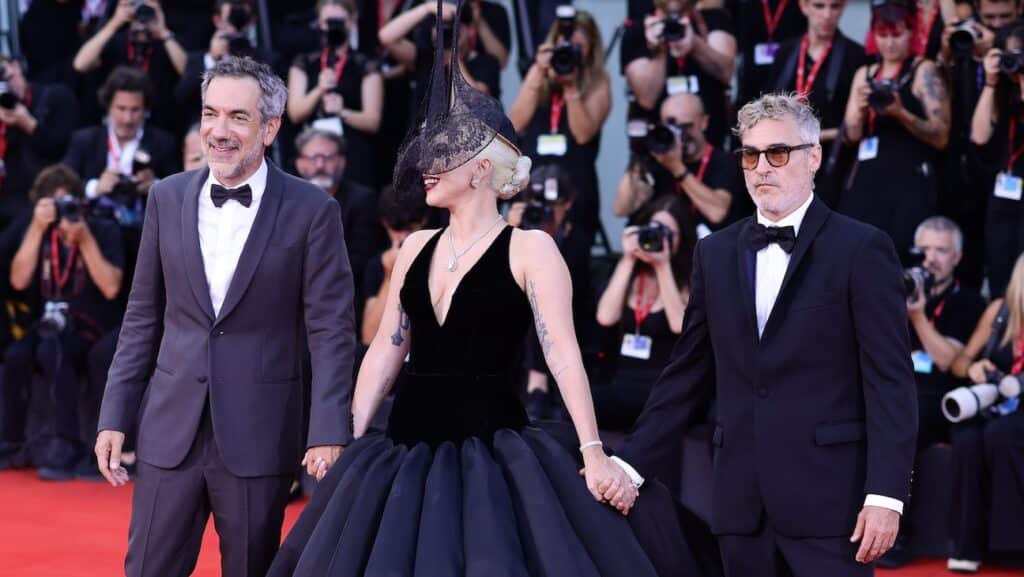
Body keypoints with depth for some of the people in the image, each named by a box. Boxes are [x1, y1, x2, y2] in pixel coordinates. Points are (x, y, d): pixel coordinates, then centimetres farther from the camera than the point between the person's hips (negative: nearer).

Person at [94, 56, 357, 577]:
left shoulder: (311, 210, -5)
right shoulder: (168, 198, 6)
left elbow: (331, 330, -6)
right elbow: (143, 316, 11)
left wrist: (328, 433, -15)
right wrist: (114, 416, 7)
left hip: (259, 436, -3)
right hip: (171, 430, 3)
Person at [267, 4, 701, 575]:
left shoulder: (530, 248, -5)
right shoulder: (416, 248, 11)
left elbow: (564, 354, -12)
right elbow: (386, 350, 12)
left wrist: (594, 453, -21)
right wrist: (348, 440, 4)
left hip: (493, 448, -5)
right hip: (407, 449, 5)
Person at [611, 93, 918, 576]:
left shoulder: (862, 250, -2)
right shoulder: (715, 254, 13)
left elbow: (890, 382, -6)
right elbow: (687, 374, 14)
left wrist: (885, 495, -14)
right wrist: (630, 463, 6)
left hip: (827, 500, -4)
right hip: (741, 502, 4)